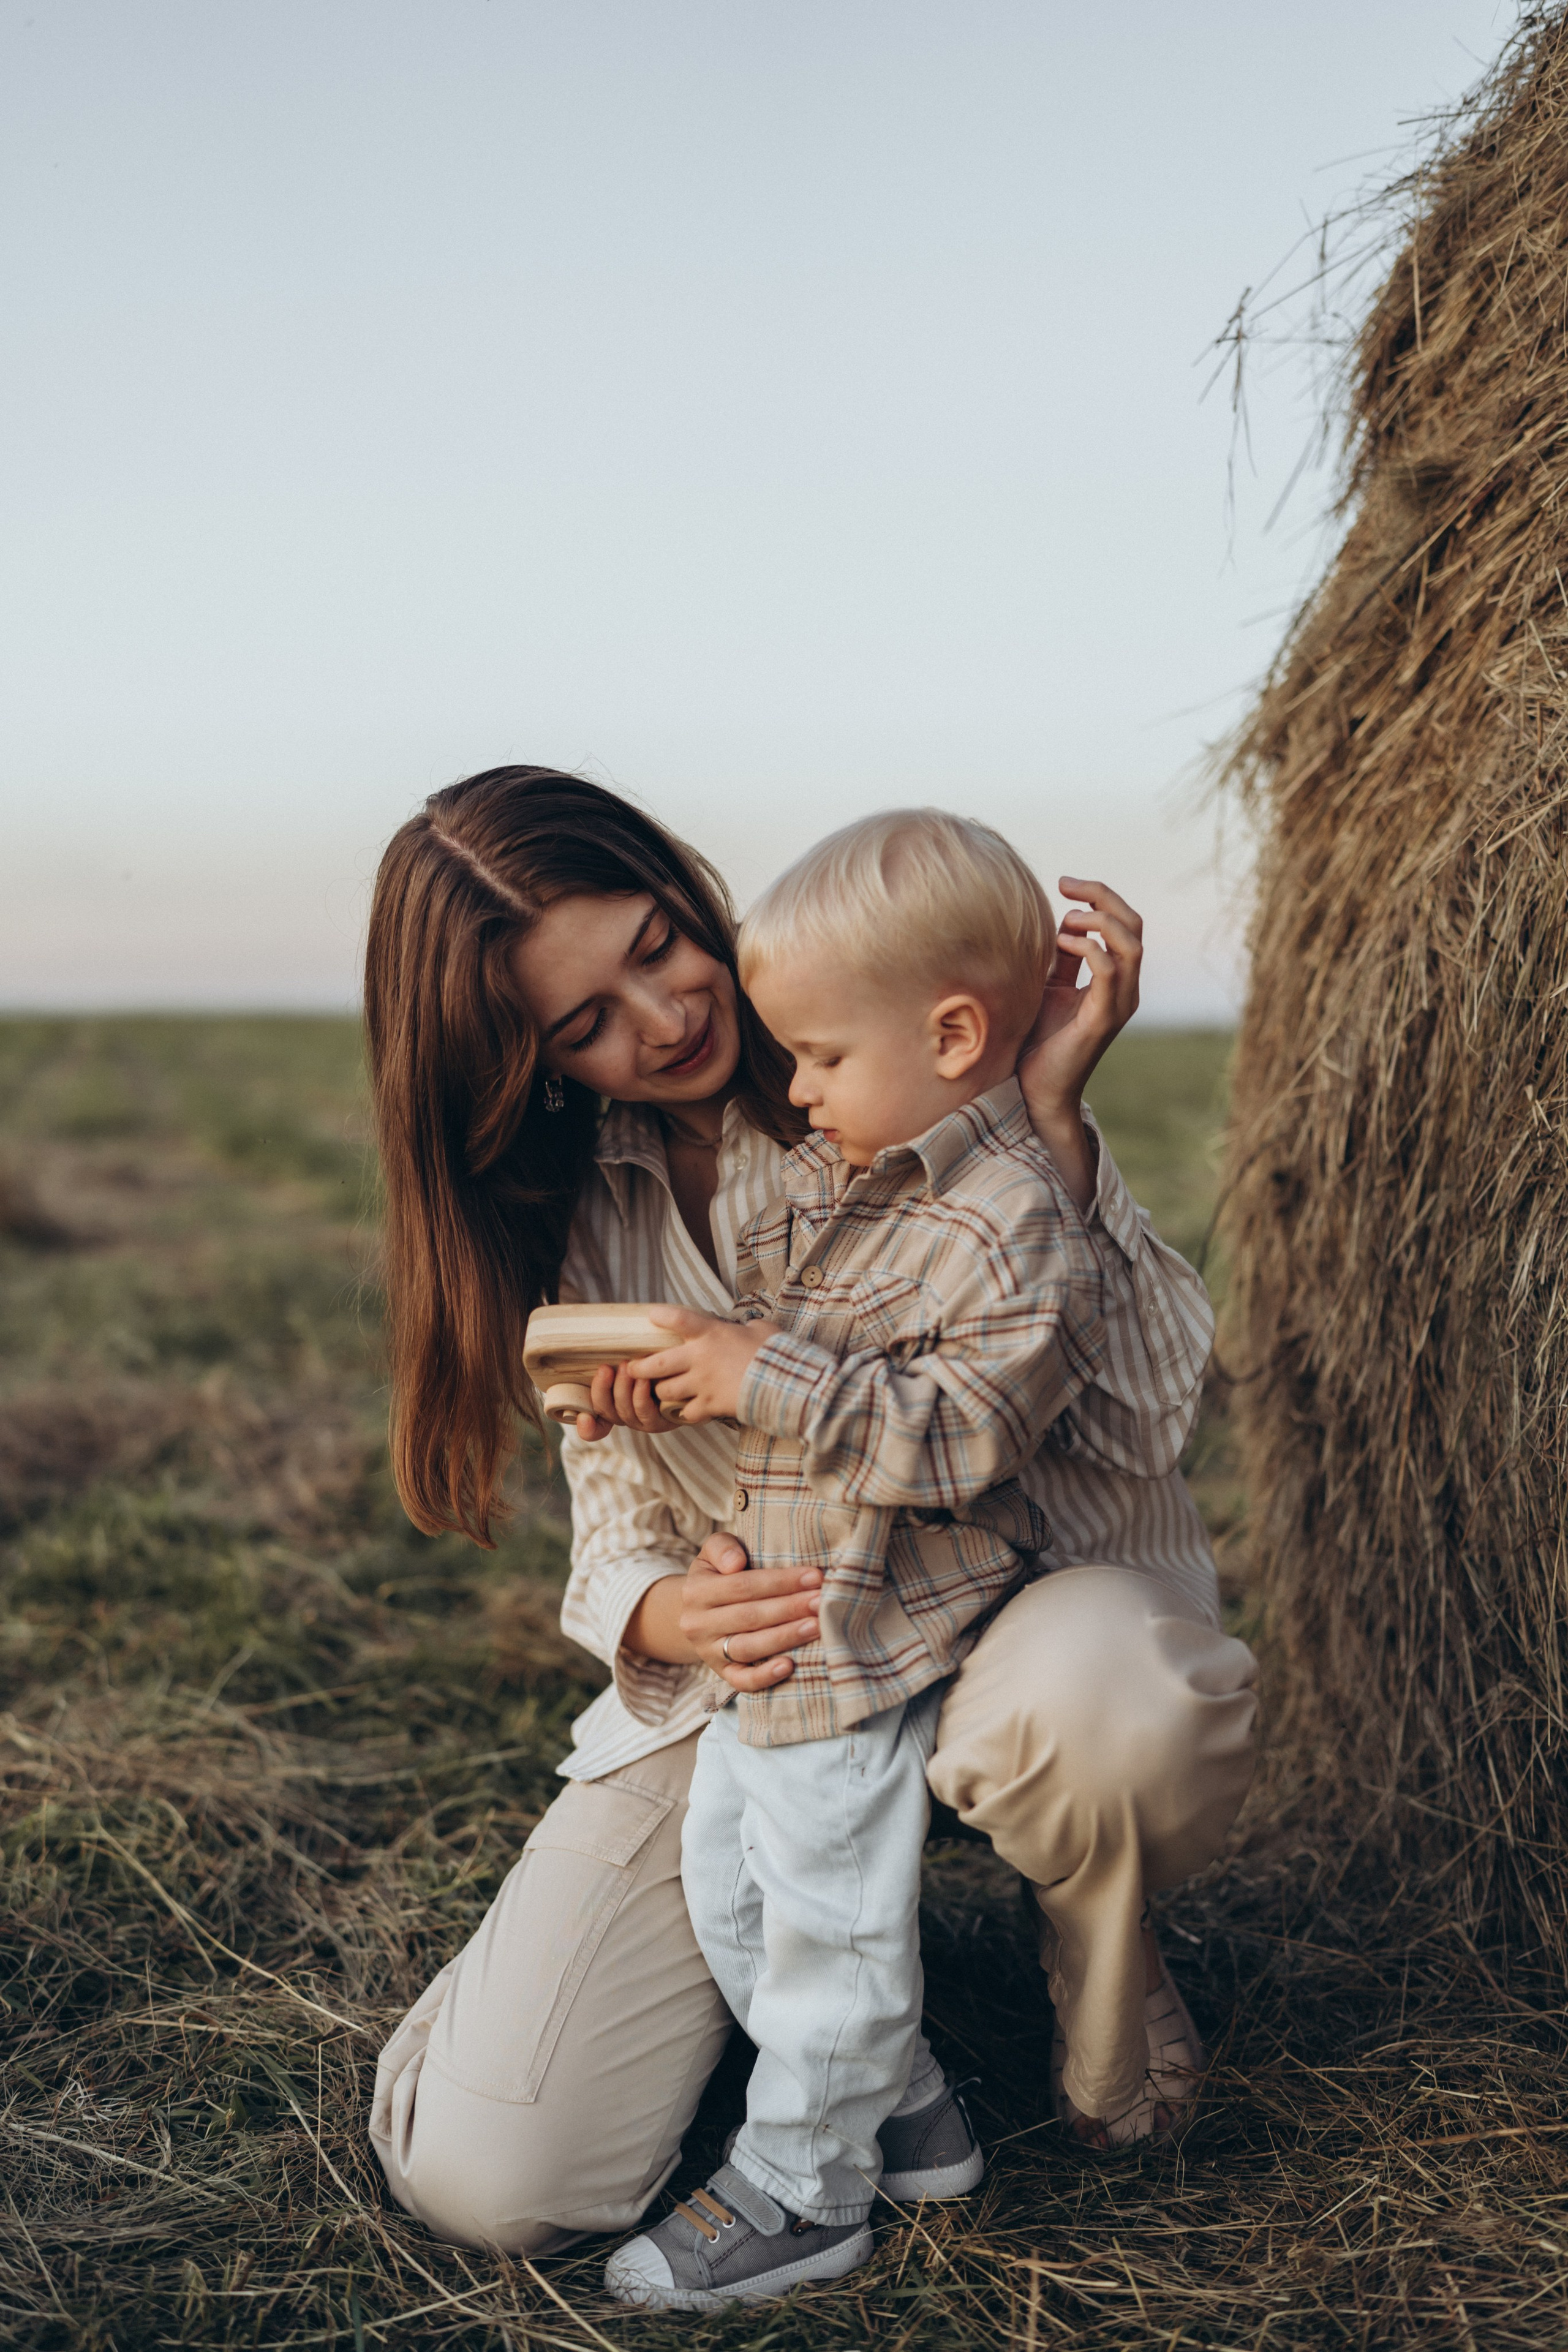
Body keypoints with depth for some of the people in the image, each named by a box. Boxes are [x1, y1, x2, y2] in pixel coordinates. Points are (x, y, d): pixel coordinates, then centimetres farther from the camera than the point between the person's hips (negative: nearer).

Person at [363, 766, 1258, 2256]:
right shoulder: (557, 1213, 2)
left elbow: (1143, 1418, -16)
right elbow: (619, 1539, 6)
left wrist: (1049, 1113, -27)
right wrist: (666, 1616, -18)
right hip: (755, 1673, 3)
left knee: (1085, 1702, -42)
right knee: (484, 2177, -12)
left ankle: (1105, 1977, -4)